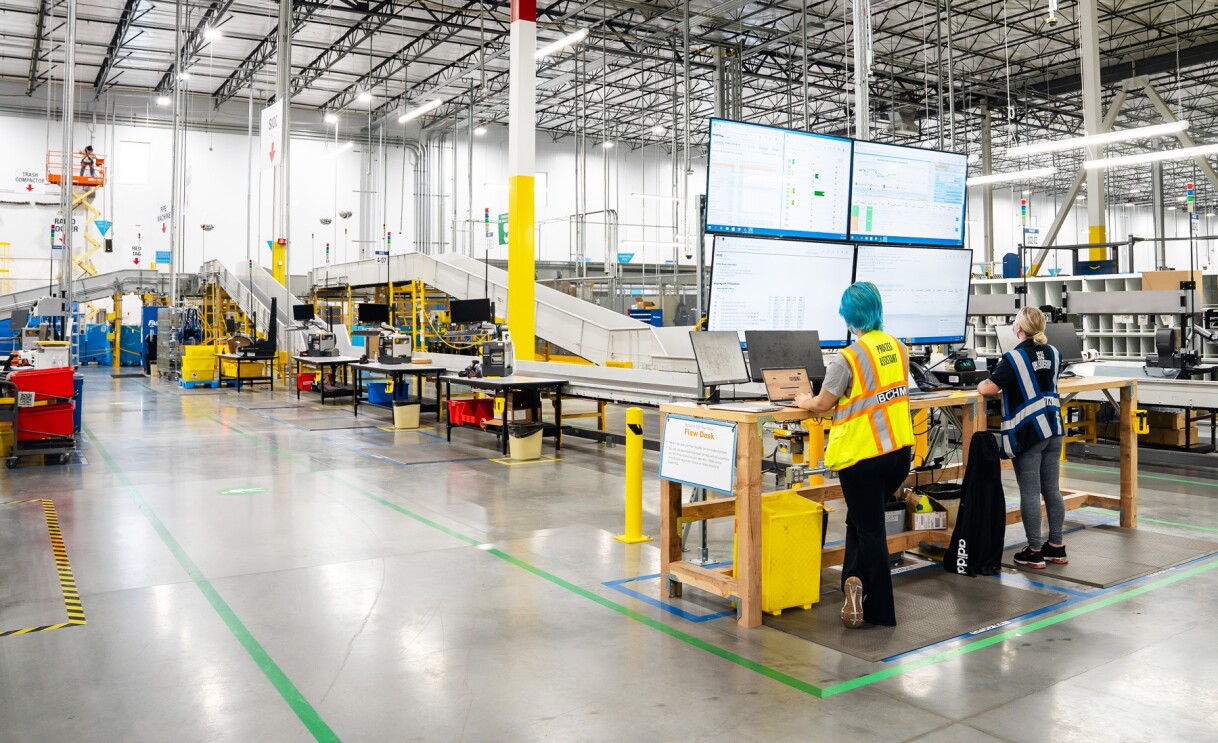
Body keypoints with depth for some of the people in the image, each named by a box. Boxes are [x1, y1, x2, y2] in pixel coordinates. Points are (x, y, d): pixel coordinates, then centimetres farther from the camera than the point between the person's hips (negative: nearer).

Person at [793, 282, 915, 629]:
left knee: (869, 529, 4)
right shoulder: (899, 349, 2)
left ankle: (880, 610, 4)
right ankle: (858, 582, 16)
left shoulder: (847, 359, -17)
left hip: (862, 455, -6)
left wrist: (804, 401, 15)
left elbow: (823, 404, -7)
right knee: (862, 521, 22)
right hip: (901, 450, 6)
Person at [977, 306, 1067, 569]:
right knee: (1052, 489, 13)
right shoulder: (1054, 353, 7)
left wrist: (981, 385, 4)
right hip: (1053, 428, 7)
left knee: (1030, 492, -1)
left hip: (1027, 432, -7)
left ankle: (1034, 552, 5)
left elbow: (988, 388, -18)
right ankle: (1056, 546, 21)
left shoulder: (1014, 358, -15)